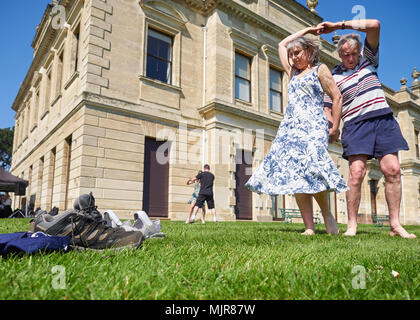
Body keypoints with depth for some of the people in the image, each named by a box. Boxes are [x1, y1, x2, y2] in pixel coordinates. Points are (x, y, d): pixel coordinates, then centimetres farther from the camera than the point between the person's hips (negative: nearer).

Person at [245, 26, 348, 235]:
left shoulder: (320, 69, 11)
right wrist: (307, 30, 37)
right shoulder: (293, 73, 27)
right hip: (290, 126, 6)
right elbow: (282, 45, 37)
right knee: (294, 175, -9)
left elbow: (337, 97, 3)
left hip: (312, 126, -5)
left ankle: (327, 215, -5)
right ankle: (309, 227, -10)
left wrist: (335, 127, -5)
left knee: (310, 170, -25)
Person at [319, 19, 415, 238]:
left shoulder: (368, 58, 15)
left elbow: (374, 25, 3)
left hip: (383, 118, 3)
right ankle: (352, 224, -8)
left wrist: (338, 25, -1)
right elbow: (328, 107, 4)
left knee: (392, 169, -6)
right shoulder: (334, 77, 8)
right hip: (355, 124, -2)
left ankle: (395, 224, 1)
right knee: (357, 172, -15)